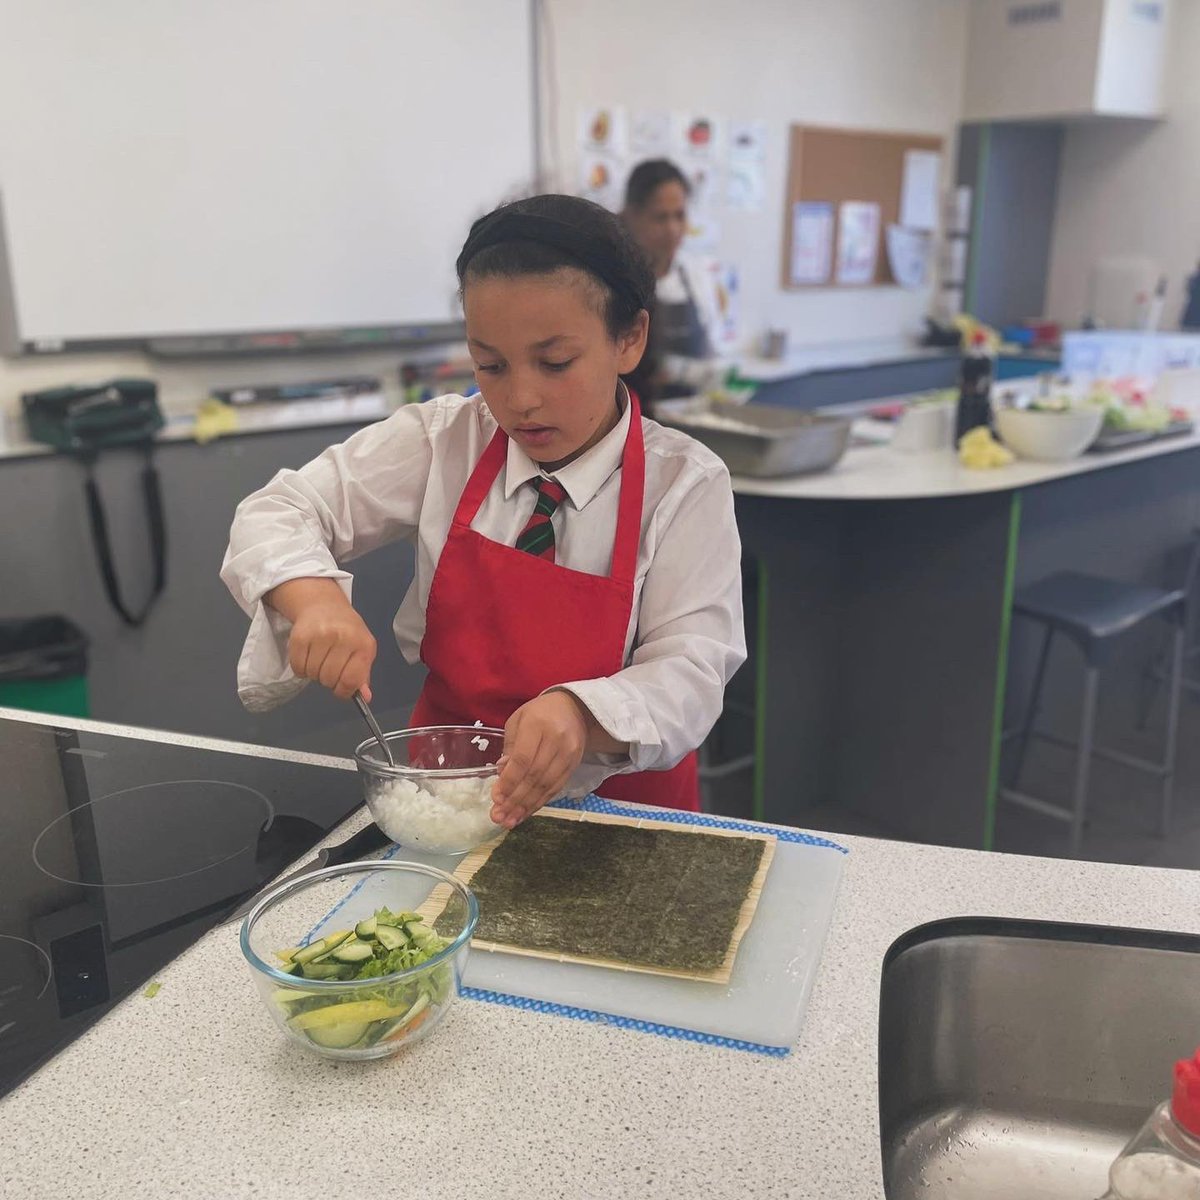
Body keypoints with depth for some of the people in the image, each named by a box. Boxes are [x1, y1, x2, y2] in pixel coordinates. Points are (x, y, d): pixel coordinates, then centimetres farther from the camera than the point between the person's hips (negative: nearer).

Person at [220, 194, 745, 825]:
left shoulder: (687, 484, -9)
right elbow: (278, 514, 0)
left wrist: (579, 714, -35)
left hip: (620, 800, -2)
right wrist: (317, 601, -23)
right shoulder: (441, 442, -2)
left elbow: (692, 668, -14)